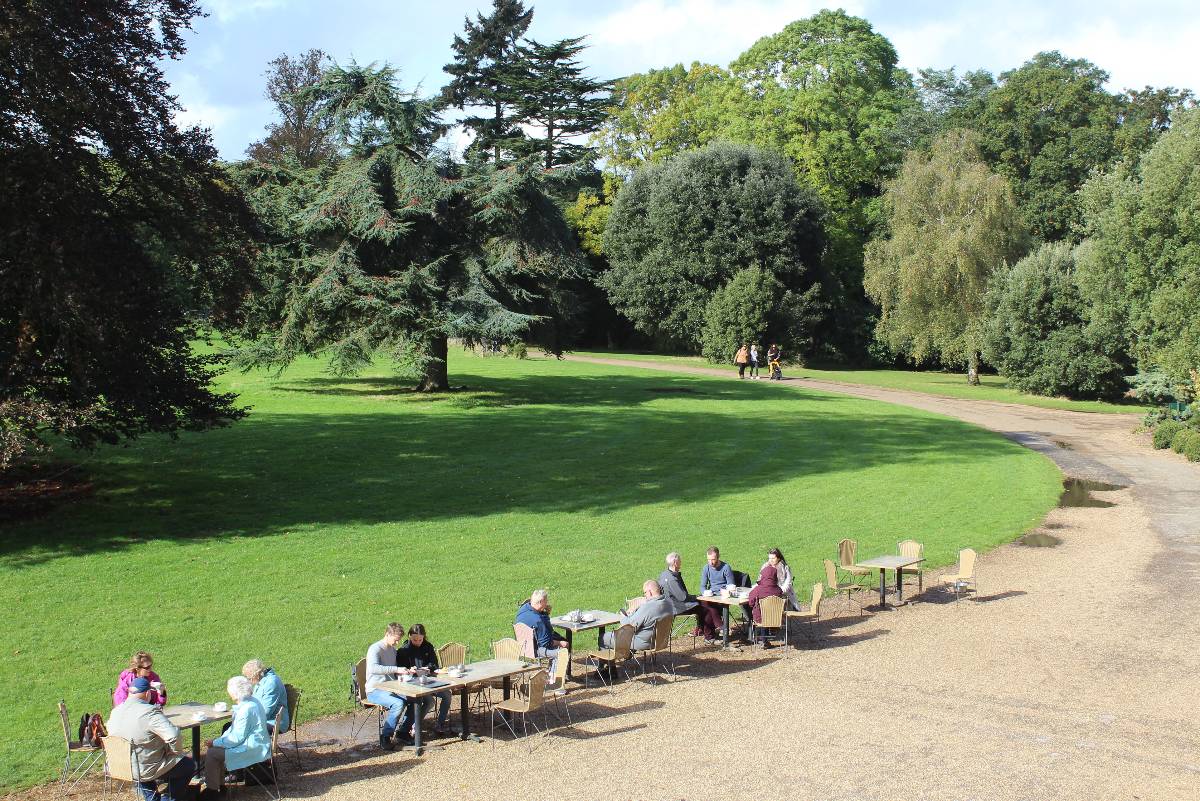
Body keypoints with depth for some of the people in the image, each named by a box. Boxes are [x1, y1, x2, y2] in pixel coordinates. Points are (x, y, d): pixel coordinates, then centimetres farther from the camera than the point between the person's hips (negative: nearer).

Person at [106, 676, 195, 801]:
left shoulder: (115, 712, -3)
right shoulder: (149, 712, -26)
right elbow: (173, 736, -33)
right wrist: (177, 752, -12)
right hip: (147, 771, -7)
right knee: (189, 765, 11)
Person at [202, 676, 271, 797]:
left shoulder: (246, 710, -25)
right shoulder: (252, 701, 7)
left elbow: (237, 738, -23)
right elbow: (235, 728, 18)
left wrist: (215, 743, -12)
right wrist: (221, 739, 7)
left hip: (252, 749, -11)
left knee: (211, 754, -10)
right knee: (216, 748, 19)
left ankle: (212, 790, 3)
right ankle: (220, 784, 26)